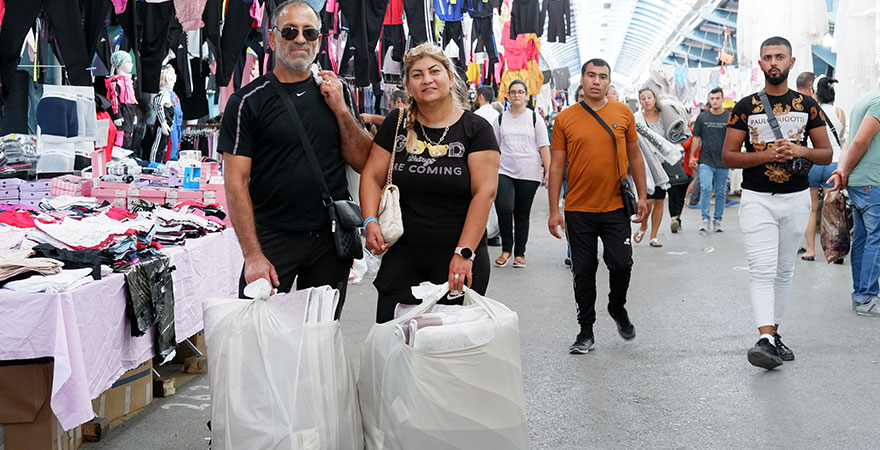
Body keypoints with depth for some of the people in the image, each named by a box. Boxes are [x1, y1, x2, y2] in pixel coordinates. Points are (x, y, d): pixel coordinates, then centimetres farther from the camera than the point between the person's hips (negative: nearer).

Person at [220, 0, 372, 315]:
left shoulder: (334, 94, 9)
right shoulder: (248, 101, -4)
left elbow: (363, 163, 7)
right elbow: (236, 183, -8)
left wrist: (341, 109, -6)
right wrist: (253, 256, -15)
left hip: (332, 238, 4)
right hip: (271, 239, -3)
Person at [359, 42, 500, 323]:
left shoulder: (476, 129, -3)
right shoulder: (397, 124, 8)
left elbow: (484, 193, -10)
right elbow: (372, 177, 9)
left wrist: (464, 253, -17)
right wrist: (370, 221, -9)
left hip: (460, 258, -2)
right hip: (402, 255, 3)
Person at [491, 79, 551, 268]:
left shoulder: (535, 118, 6)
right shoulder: (500, 119, 10)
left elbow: (544, 147, 4)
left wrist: (548, 170, -4)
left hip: (529, 174, 0)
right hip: (504, 171, 1)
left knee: (522, 214, 5)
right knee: (504, 209, -18)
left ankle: (520, 253, 17)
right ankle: (506, 249, 1)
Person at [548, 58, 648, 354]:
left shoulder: (623, 113, 4)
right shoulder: (565, 118, 1)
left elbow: (634, 156, 11)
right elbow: (556, 166, 1)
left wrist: (641, 196, 6)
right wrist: (554, 211, -3)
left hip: (616, 207, 0)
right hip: (578, 210, 0)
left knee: (621, 263, -2)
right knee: (583, 271, 6)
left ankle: (617, 307, 29)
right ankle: (586, 331, 19)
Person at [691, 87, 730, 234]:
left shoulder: (729, 117, 3)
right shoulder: (702, 117, 5)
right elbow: (696, 138, 9)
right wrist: (692, 156, 5)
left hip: (723, 162, 1)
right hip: (706, 161, -1)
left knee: (721, 193, 7)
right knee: (706, 188, -15)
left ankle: (717, 221, 17)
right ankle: (705, 220, -8)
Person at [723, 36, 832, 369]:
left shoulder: (807, 105, 7)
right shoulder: (745, 107, 2)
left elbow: (826, 154, 7)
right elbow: (728, 157, -1)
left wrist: (800, 151, -14)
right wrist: (768, 155, -15)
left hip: (796, 198, 3)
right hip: (757, 199, -2)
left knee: (784, 271, 10)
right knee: (762, 270, -13)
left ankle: (773, 331, 21)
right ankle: (766, 338, -20)